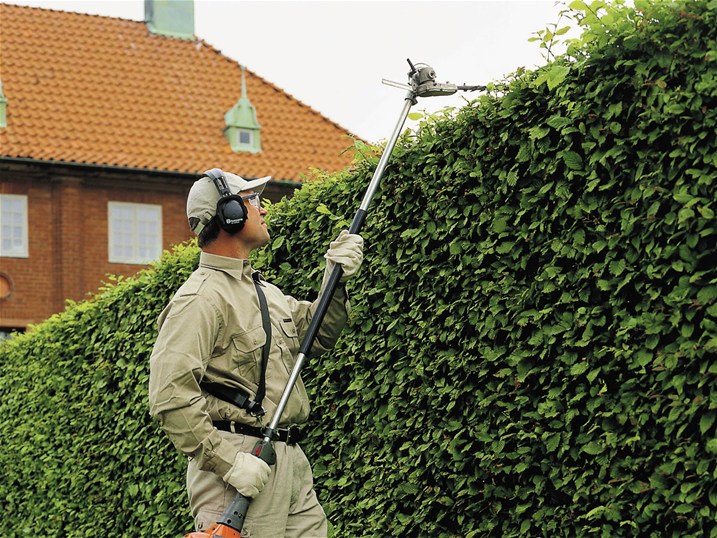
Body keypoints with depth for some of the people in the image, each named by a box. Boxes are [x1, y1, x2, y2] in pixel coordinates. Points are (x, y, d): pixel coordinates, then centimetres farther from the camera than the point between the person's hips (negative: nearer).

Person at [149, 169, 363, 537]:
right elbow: (170, 396, -21)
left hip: (292, 460, 9)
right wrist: (228, 461, -25)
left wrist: (335, 281, 14)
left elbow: (316, 336, 29)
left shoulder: (264, 290, 19)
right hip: (239, 457, -9)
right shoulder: (200, 299, -12)